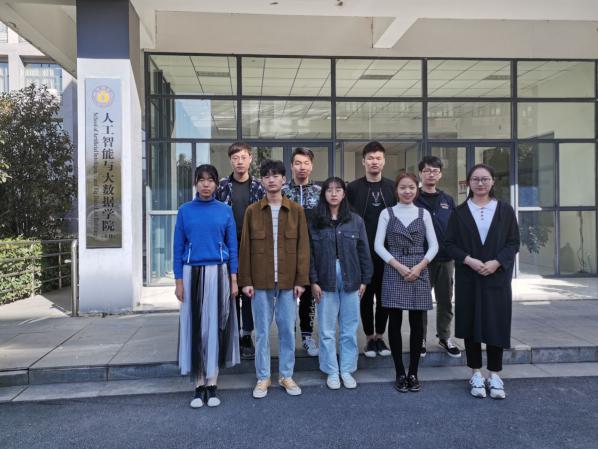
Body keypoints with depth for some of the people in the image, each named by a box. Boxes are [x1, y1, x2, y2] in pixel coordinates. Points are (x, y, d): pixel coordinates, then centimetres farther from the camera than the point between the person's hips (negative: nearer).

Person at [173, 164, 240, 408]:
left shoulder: (225, 211, 3)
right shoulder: (185, 211, 3)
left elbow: (232, 246, 4)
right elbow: (178, 247, 3)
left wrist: (233, 280, -2)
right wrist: (179, 281, -3)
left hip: (218, 274, 0)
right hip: (193, 273, 0)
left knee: (215, 326, 4)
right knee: (195, 327, 3)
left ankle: (212, 384, 15)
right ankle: (199, 386, 14)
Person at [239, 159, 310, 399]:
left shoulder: (296, 210, 2)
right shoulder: (252, 211, 2)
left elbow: (303, 246, 1)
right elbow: (245, 248, 2)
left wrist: (301, 280, -4)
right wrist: (246, 280, -2)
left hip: (288, 281, 0)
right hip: (260, 282, 0)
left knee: (287, 330, 9)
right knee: (262, 331, 8)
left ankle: (286, 375, 25)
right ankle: (263, 377, 21)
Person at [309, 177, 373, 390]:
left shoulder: (356, 220, 3)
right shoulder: (315, 221, 1)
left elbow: (363, 252, 4)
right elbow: (310, 253, -1)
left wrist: (364, 280, 1)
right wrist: (313, 281, -6)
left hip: (350, 281, 1)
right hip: (325, 281, -1)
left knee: (349, 329, 8)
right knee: (327, 330, 7)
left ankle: (347, 370, 23)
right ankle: (332, 372, 20)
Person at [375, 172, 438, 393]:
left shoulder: (423, 213, 8)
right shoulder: (387, 213, 4)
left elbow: (434, 245, 6)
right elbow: (378, 245, -1)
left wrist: (420, 266, -9)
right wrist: (398, 265, -12)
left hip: (419, 271, 1)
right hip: (394, 271, -1)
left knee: (417, 323, 3)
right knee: (395, 322, 1)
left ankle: (413, 373, 17)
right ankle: (400, 374, 13)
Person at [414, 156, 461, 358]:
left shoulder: (448, 200, 10)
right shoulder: (413, 200, -2)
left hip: (445, 259, 4)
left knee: (445, 300, 11)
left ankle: (444, 337, 27)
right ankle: (421, 339, 20)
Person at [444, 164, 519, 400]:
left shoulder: (505, 211, 4)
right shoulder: (459, 212, 3)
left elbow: (513, 242, 2)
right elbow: (449, 243, 0)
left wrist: (496, 262, -14)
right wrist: (468, 260, -15)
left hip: (497, 277, 0)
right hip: (468, 278, 0)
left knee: (497, 323, 2)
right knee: (471, 323, 4)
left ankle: (494, 375, 14)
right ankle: (476, 374, 16)